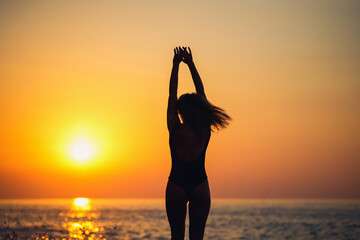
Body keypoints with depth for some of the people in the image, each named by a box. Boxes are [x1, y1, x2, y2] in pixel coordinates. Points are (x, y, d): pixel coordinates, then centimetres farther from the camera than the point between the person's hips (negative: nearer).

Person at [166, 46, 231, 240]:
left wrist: (176, 65, 6)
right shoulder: (205, 130, -5)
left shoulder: (175, 129, -10)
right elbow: (201, 93, 2)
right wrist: (191, 64, 7)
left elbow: (171, 96, -1)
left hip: (176, 185, -1)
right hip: (200, 185, 1)